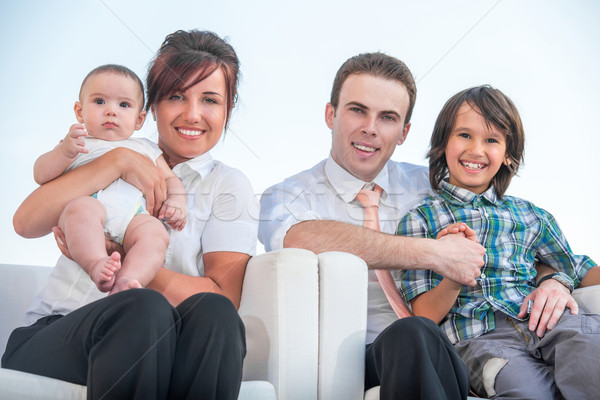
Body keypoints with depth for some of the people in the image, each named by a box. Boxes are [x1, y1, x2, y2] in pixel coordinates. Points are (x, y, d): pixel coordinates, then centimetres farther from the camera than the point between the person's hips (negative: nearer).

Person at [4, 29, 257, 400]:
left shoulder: (230, 187, 11)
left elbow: (225, 296, -5)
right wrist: (118, 160, -7)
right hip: (55, 335, 0)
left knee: (212, 313, -33)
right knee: (144, 309, -33)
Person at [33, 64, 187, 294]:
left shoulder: (146, 149, 35)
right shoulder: (76, 144, 28)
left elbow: (170, 179, 33)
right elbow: (41, 175, 17)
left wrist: (176, 201, 9)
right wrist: (64, 152, -4)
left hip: (134, 216, 2)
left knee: (155, 233, -32)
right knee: (81, 207, -37)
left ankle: (125, 281, -51)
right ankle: (96, 266, -50)